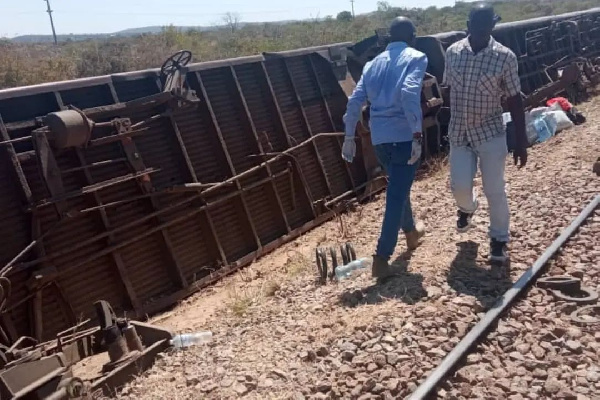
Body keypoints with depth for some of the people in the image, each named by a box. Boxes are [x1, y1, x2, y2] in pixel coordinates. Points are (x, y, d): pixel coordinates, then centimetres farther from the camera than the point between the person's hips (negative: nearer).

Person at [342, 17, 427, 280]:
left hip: (379, 138, 6)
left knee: (398, 188, 26)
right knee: (396, 195, -4)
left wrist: (349, 137, 13)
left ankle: (411, 232, 45)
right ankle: (381, 259, -6)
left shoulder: (374, 63, 16)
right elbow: (410, 94, -19)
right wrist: (417, 135, -22)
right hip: (403, 136, -6)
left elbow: (355, 101, 9)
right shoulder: (416, 58, -1)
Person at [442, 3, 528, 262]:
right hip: (459, 132, 3)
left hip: (490, 133, -2)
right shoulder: (453, 52, -1)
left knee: (494, 191, 1)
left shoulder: (504, 57, -10)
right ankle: (467, 208, 39)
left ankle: (499, 240, 23)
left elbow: (515, 101, -6)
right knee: (459, 186, 2)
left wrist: (521, 142, -6)